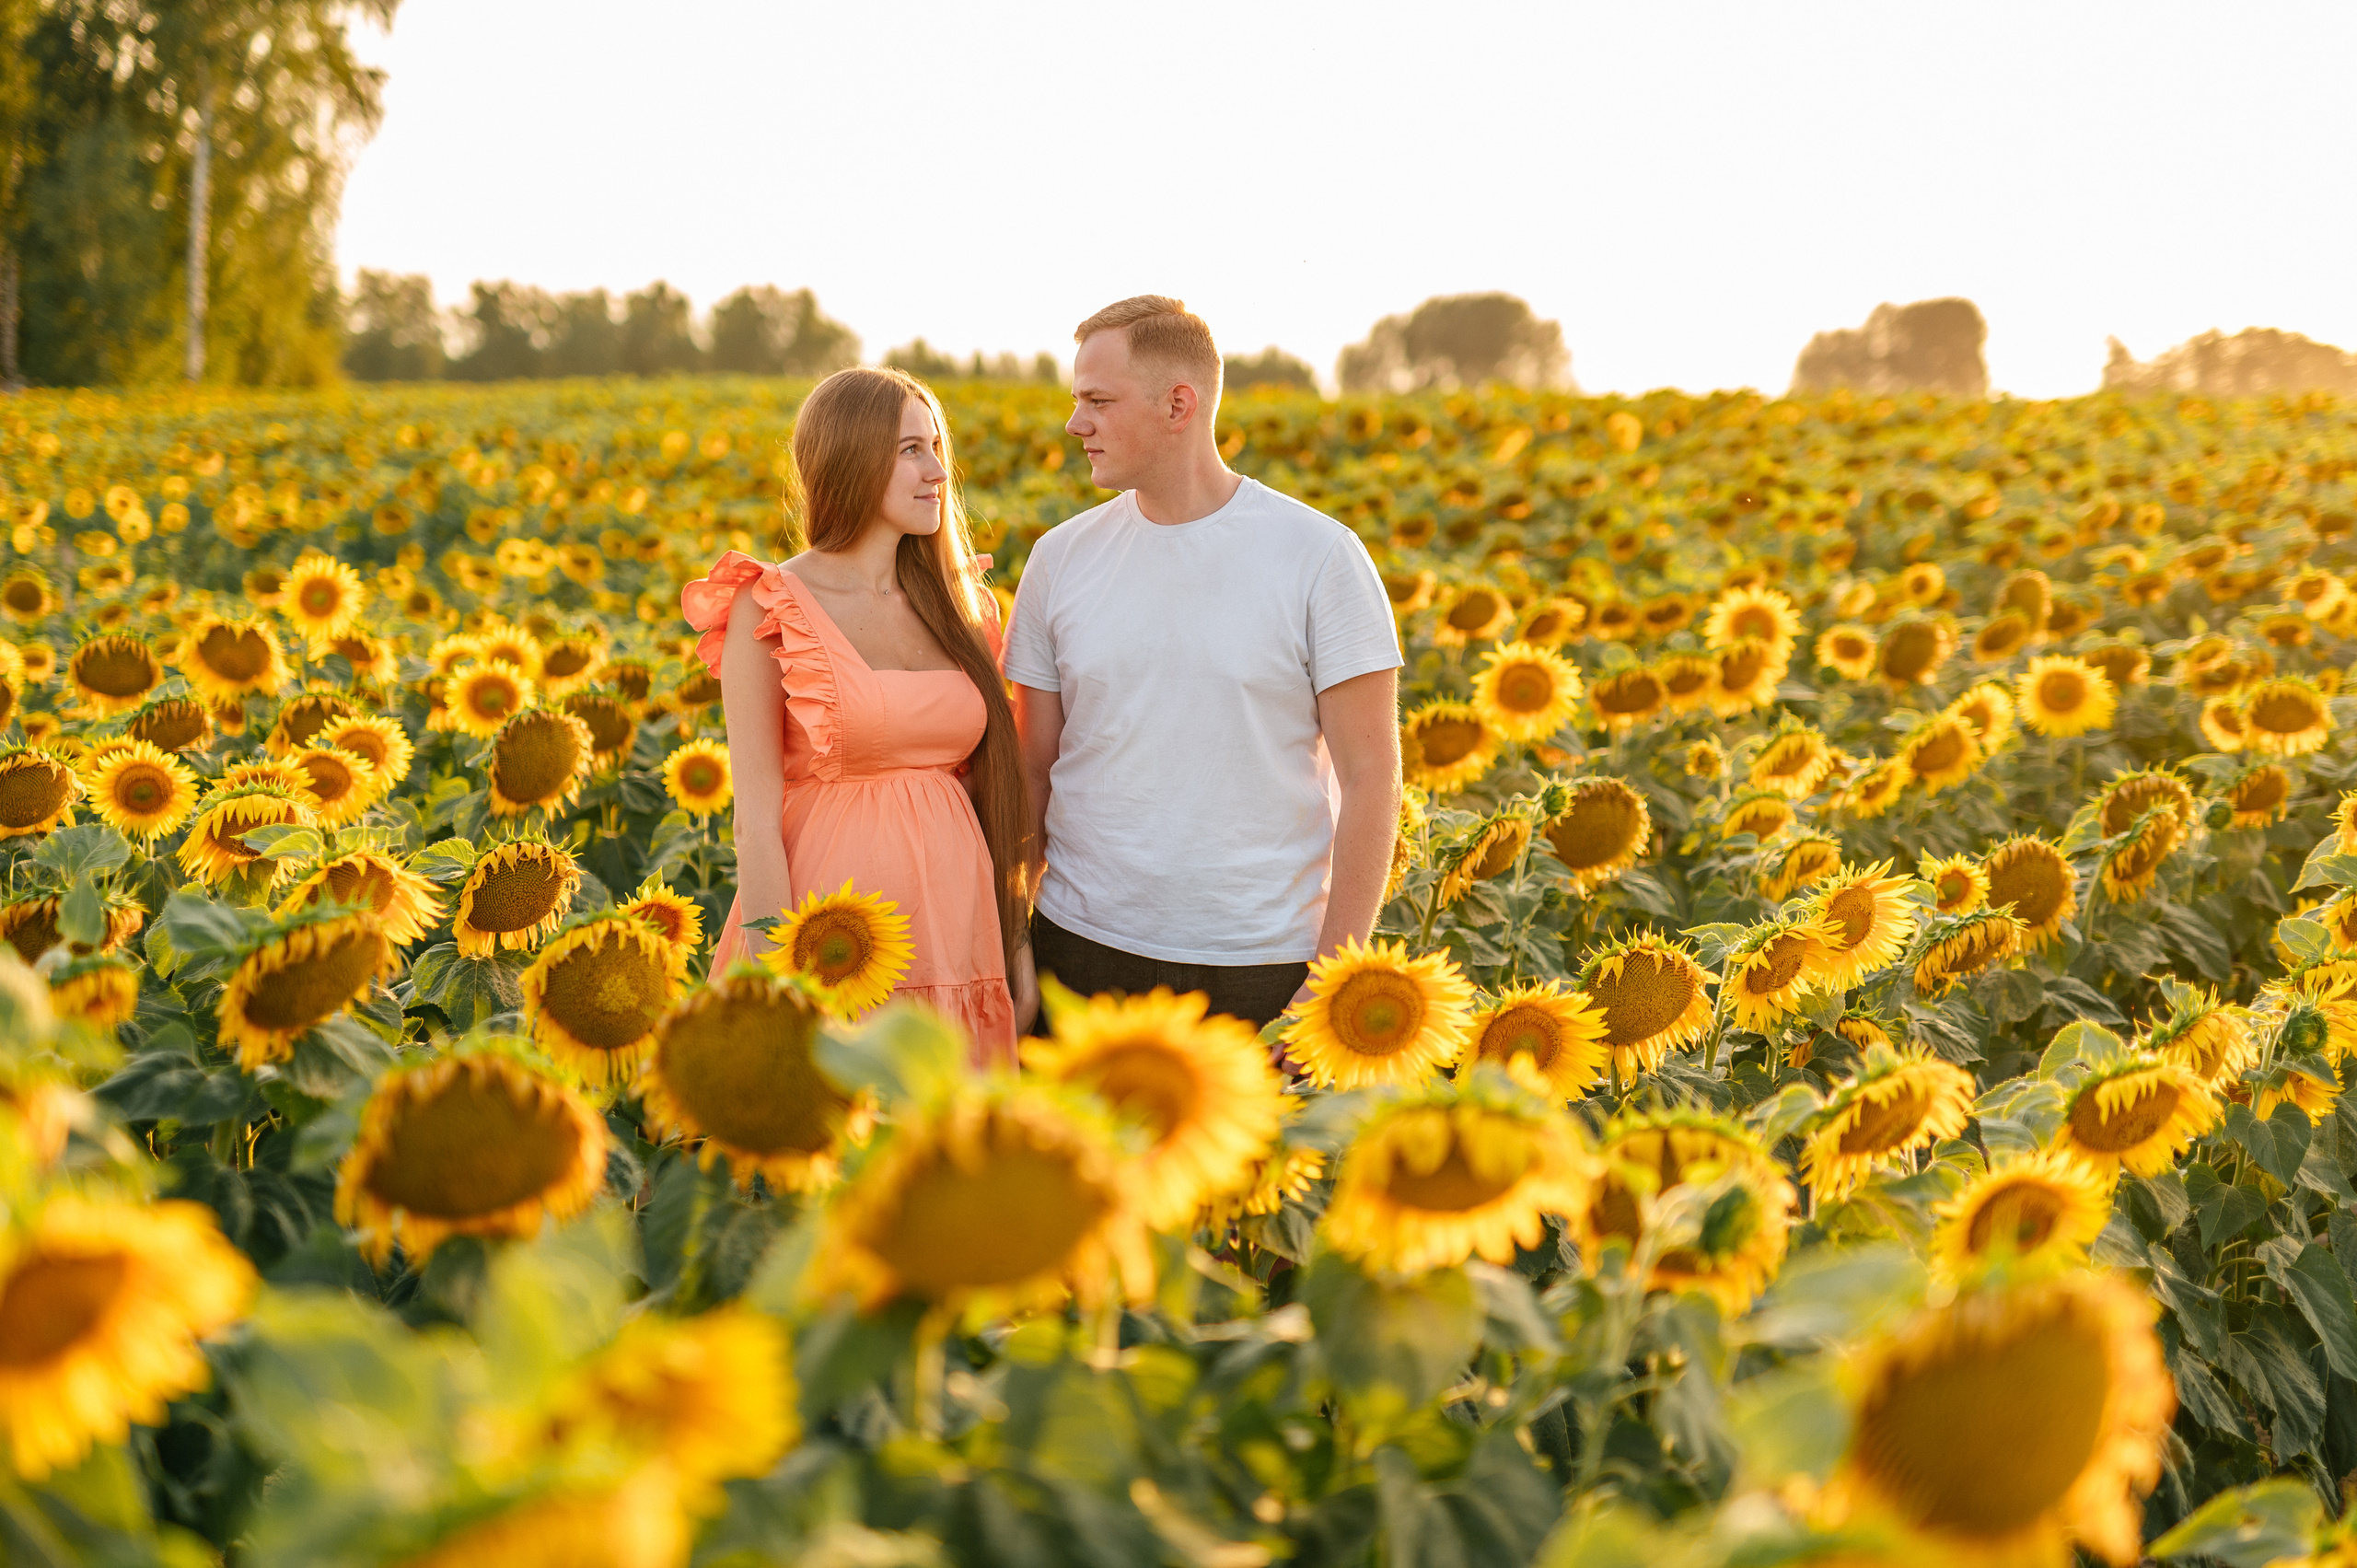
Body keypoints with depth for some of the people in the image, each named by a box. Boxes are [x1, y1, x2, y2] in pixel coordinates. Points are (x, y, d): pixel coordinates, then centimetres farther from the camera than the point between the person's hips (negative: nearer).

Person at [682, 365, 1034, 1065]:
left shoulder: (961, 606, 10)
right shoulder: (771, 611, -5)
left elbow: (990, 786, 13)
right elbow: (757, 816, -9)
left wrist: (1017, 940, 9)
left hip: (954, 923, 5)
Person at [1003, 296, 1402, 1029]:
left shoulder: (1322, 557, -5)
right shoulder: (1061, 558, 5)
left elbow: (1370, 778, -5)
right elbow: (1032, 771, 10)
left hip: (1261, 968, -2)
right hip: (1083, 949, 3)